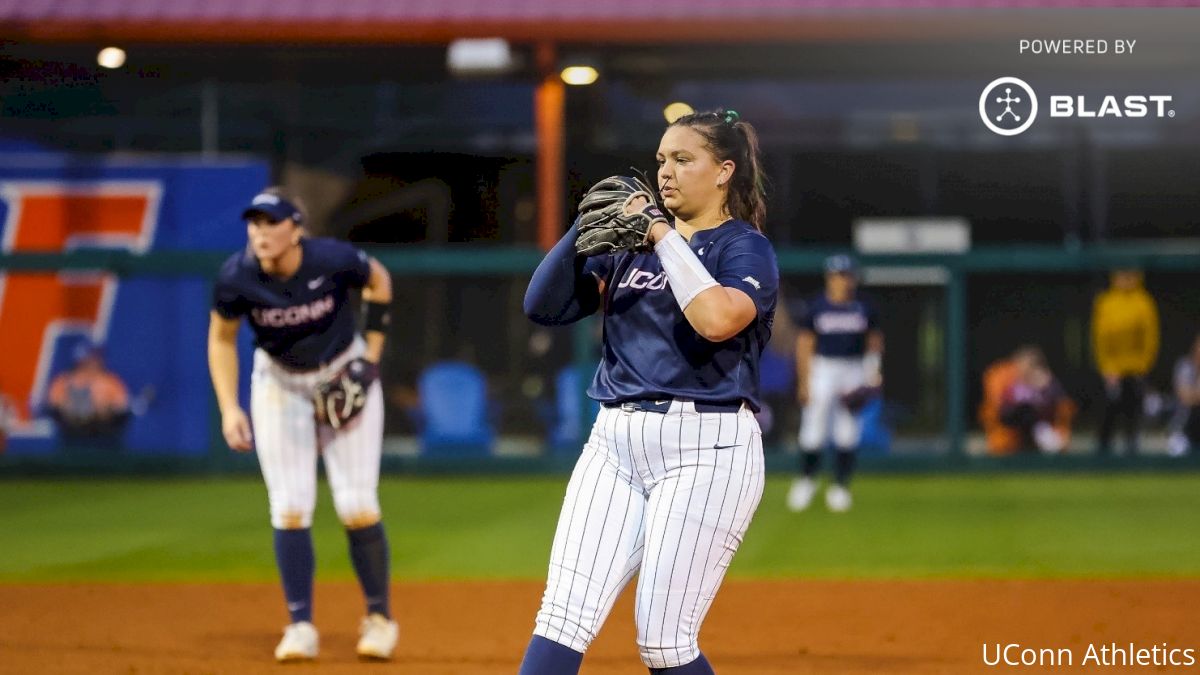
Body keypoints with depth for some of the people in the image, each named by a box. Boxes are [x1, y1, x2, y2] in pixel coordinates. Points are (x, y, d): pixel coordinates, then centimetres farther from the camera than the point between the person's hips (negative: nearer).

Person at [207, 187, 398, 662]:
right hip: (279, 383, 1)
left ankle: (379, 617, 13)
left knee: (357, 508, -6)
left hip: (345, 377, -1)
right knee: (290, 509, -8)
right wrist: (229, 409, -13)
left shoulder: (334, 260, -26)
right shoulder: (237, 277, -22)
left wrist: (371, 357, -7)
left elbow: (379, 281, -4)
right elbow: (222, 339, -5)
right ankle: (300, 625, 4)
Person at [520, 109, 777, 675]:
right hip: (614, 443, 6)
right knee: (562, 617, -6)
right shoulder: (632, 243, 18)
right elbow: (543, 306, 11)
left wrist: (663, 236, -14)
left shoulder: (746, 248, -1)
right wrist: (586, 227, -1)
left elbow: (718, 319, -23)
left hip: (704, 447, -6)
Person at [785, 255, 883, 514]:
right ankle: (806, 478, 15)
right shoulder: (816, 307, -2)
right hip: (823, 368, -2)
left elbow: (875, 341, 11)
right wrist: (803, 381, -4)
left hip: (855, 372, 2)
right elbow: (804, 344, 0)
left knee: (847, 432, 1)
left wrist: (874, 373, -3)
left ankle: (840, 486, 9)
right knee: (813, 427, -3)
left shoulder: (864, 308, 4)